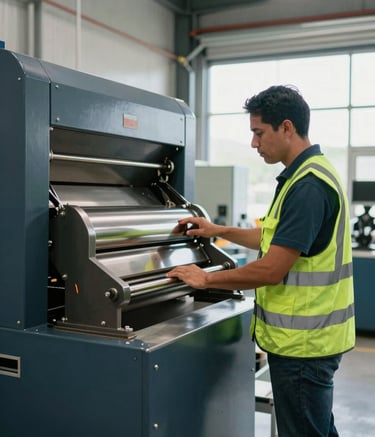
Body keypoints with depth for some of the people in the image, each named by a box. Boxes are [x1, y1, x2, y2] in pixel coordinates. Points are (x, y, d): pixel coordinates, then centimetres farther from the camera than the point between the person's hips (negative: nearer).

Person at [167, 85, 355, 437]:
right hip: (308, 334, 10)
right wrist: (219, 231, 18)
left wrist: (206, 279, -12)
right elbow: (277, 239, 21)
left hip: (302, 341, -10)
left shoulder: (308, 185, -23)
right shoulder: (307, 174, 10)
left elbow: (271, 271, -24)